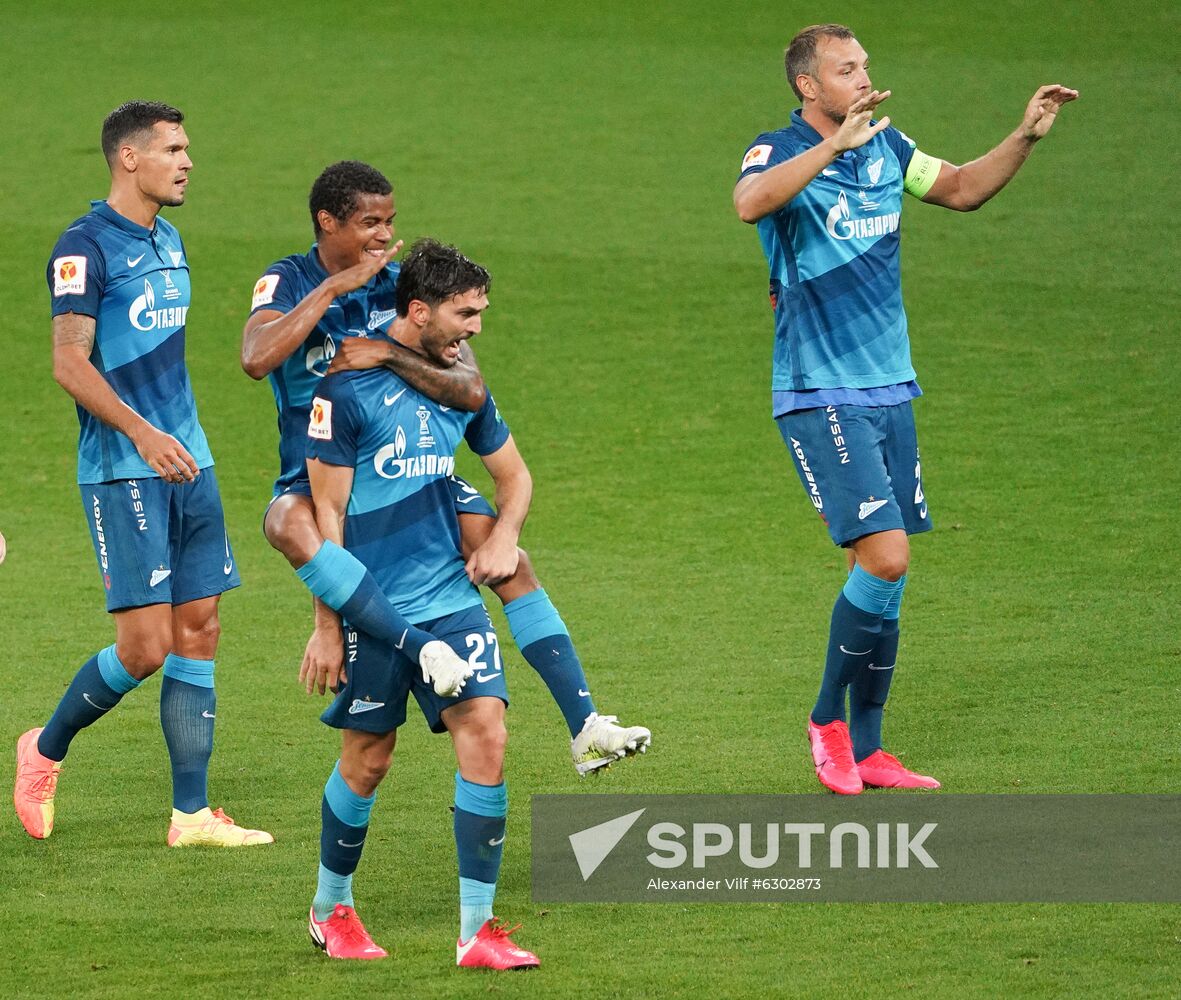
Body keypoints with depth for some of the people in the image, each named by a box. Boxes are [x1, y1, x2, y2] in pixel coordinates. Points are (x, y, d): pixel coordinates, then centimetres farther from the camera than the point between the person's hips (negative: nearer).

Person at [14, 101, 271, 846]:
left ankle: (192, 813, 7)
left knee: (198, 632, 4)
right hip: (123, 473, -8)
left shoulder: (169, 242, 14)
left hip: (188, 463, 8)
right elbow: (70, 362, -18)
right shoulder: (86, 246, -11)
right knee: (145, 646, -11)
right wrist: (142, 433, -28)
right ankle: (46, 750, 13)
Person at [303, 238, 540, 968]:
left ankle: (478, 930, -6)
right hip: (374, 609, -5)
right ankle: (331, 909, 28)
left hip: (452, 599, 5)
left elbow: (514, 475, 23)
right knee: (368, 761, 4)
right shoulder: (350, 389, -9)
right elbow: (328, 511, -7)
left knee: (486, 735, -9)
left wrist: (504, 537, 3)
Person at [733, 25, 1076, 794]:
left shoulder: (886, 147, 9)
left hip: (890, 389, 7)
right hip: (820, 395, -7)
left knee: (886, 571, 8)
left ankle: (865, 749, 17)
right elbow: (750, 203, -34)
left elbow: (961, 189, 23)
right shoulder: (780, 153, -12)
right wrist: (836, 145, -43)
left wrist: (1026, 139, 9)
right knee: (885, 556, -16)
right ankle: (829, 717, 2)